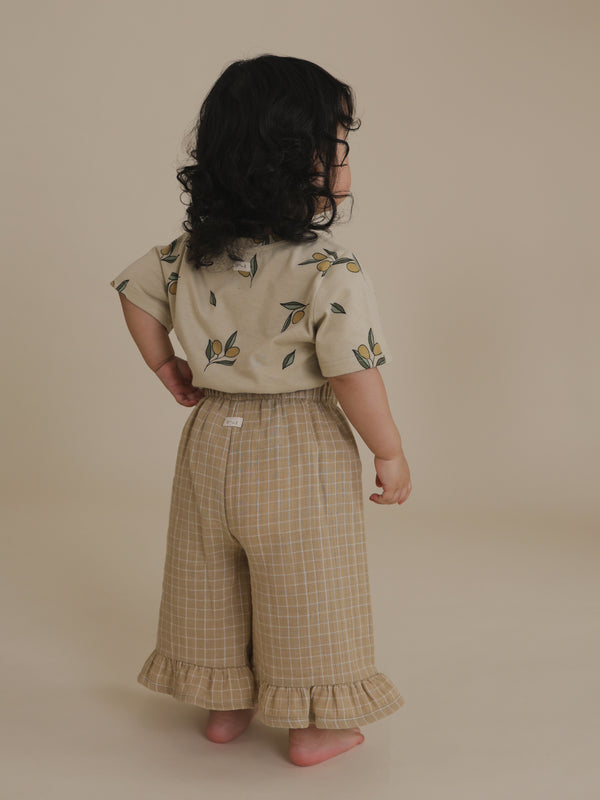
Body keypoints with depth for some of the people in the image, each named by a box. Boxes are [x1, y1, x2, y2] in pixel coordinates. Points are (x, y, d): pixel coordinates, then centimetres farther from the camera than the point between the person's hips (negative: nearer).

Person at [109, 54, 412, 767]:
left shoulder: (191, 250, -2)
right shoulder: (329, 268, -22)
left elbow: (134, 289, 11)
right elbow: (351, 373, -22)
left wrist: (168, 369, 20)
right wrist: (391, 454, -10)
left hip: (212, 435, 6)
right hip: (299, 454, -6)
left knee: (213, 580, 20)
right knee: (306, 591, 11)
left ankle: (224, 705, 37)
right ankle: (313, 728, 26)